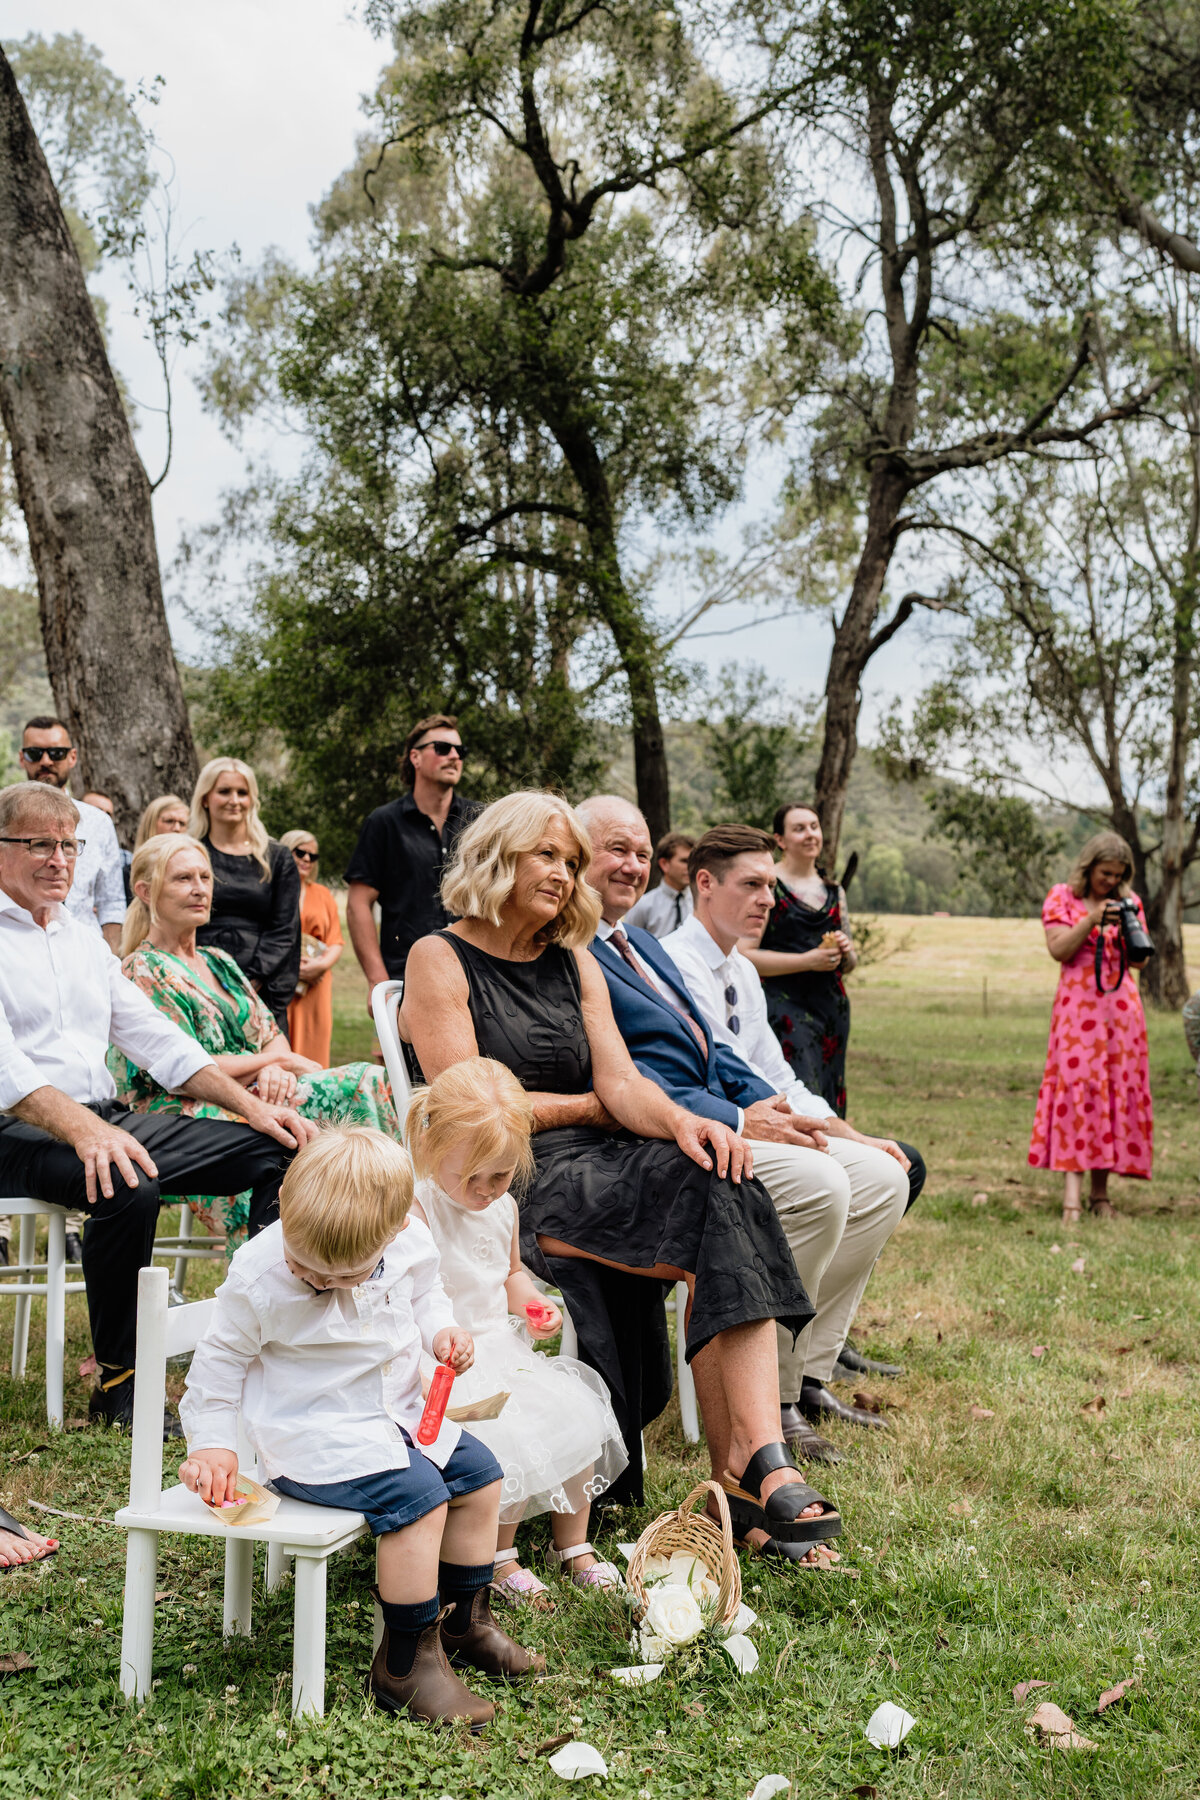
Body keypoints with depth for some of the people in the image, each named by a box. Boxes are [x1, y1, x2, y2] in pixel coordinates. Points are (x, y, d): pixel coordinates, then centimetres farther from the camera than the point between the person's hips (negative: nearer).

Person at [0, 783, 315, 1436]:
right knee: (128, 1185, -38)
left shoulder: (84, 941, 21)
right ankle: (120, 1385, -21)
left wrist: (249, 1104, 6)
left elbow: (156, 1039, 19)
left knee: (278, 1149, -6)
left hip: (106, 1120, 8)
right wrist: (83, 1130, -34)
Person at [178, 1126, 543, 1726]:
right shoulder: (258, 1277, -21)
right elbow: (222, 1357, -7)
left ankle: (464, 1620, 28)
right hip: (312, 1437, -7)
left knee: (478, 1474, 9)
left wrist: (442, 1329, -6)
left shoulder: (410, 1246, -9)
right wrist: (211, 1443, -8)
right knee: (417, 1497, -24)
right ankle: (405, 1664, -12)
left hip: (397, 1416, 7)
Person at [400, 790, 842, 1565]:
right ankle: (748, 1468, -26)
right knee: (725, 1236, -27)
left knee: (720, 1187, -27)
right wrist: (588, 1108, 2)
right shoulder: (441, 960, 1)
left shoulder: (575, 964, 20)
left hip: (590, 1167, 6)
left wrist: (680, 1121, -15)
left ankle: (756, 1462, -33)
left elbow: (622, 1082, 7)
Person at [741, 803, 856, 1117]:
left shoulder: (833, 891, 17)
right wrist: (807, 961, -16)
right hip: (784, 1006, -6)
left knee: (827, 1102, 5)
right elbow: (744, 956, -12)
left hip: (832, 1008, 6)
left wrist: (846, 952, 0)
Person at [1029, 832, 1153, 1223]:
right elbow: (1058, 950, -6)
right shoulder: (1061, 897, 4)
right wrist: (1092, 920, -17)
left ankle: (1100, 1193, 8)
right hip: (1078, 1006, -4)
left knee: (1118, 1090, 1)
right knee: (1076, 1088, -13)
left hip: (1121, 1007, 4)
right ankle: (1072, 1195, -19)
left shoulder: (1129, 902, 12)